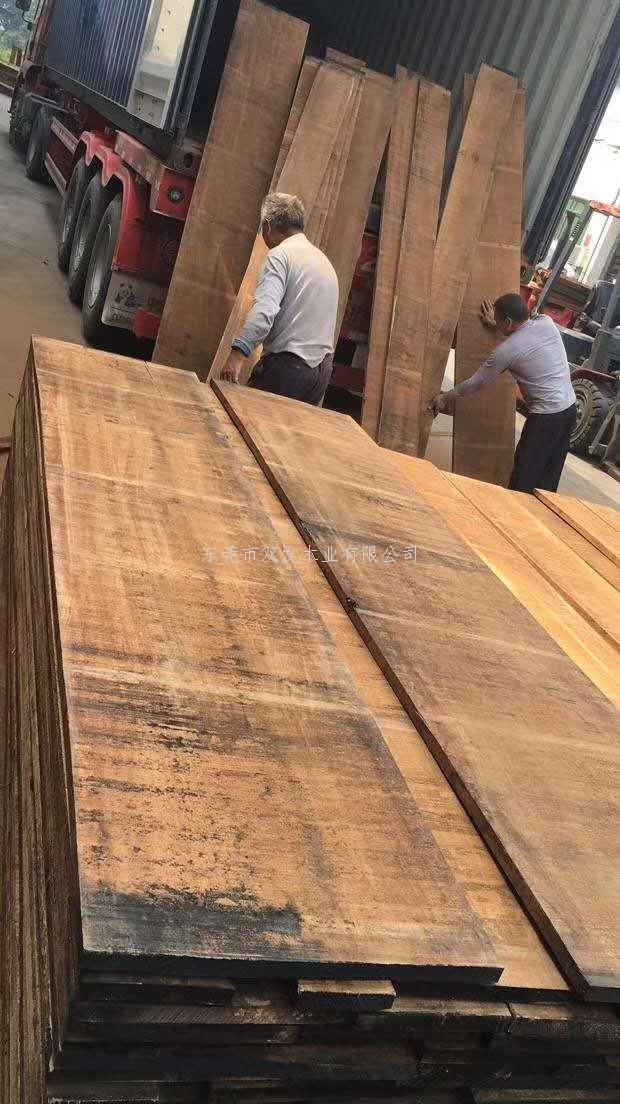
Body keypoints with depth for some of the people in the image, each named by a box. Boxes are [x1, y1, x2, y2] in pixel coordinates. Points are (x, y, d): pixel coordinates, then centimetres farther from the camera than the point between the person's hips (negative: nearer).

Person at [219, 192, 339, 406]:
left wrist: (238, 353, -30)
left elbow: (265, 309, -23)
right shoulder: (325, 260, 21)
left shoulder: (280, 254, -6)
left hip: (288, 364, -8)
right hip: (323, 367, 8)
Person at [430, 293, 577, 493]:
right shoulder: (547, 322, 2)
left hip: (546, 417, -7)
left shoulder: (507, 350, -14)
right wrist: (498, 324, 31)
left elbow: (476, 382, -2)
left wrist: (445, 397, 11)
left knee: (524, 480, 1)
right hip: (570, 409, 8)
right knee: (548, 481, 14)